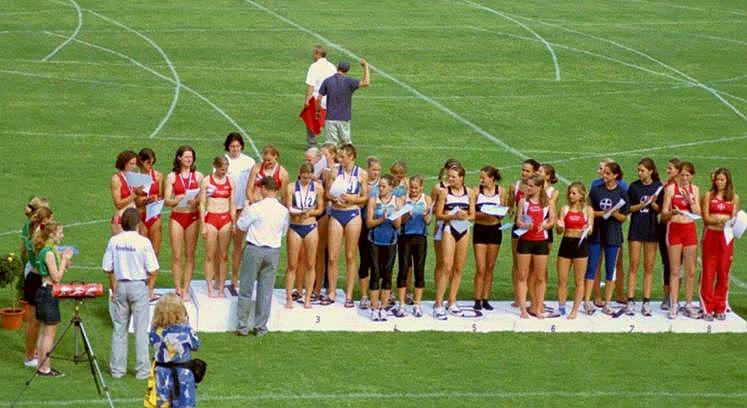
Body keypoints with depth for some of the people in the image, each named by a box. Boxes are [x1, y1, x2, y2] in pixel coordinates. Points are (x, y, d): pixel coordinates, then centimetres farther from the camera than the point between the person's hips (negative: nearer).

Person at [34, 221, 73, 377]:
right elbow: (56, 277, -19)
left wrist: (63, 260, 9)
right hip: (49, 293, -10)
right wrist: (65, 260, -12)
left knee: (44, 332, 14)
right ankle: (45, 368, 0)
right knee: (50, 333, -4)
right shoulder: (49, 252, -18)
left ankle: (42, 365, 20)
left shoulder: (45, 250, 11)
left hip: (44, 292, 10)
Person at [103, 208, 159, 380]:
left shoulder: (114, 241, -6)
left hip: (120, 285, 3)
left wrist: (114, 287, 10)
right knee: (141, 329, 5)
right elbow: (152, 270, -14)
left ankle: (117, 368, 16)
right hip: (139, 286, -3)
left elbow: (107, 268, -3)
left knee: (119, 328, 12)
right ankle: (142, 369, 7)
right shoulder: (143, 242, -14)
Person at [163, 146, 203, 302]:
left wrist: (196, 201, -18)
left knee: (190, 255, 2)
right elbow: (166, 200, -2)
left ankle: (185, 290, 7)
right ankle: (178, 289, 5)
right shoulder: (172, 177, 2)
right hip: (177, 217, -1)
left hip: (193, 217, 1)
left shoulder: (198, 176, 5)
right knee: (177, 255, -2)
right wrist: (180, 199, -19)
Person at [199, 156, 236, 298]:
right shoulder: (206, 181, -1)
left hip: (225, 219, 3)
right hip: (211, 218, -3)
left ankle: (221, 287, 9)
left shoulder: (230, 182, 7)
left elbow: (232, 204, 11)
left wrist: (234, 223, 4)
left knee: (223, 255, 4)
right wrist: (203, 225, -6)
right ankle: (210, 288, 4)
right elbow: (202, 204, -1)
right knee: (210, 255, 0)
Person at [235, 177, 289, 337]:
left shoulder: (255, 208, -14)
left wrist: (244, 211, 15)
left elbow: (241, 225, -2)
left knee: (246, 290, 6)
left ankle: (242, 326, 8)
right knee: (266, 291, 9)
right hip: (273, 251, 3)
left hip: (254, 249, -3)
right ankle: (260, 327, 12)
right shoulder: (283, 211, -2)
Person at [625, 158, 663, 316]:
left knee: (649, 267, 3)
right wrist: (642, 205, -15)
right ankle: (630, 301, 0)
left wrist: (653, 203, -17)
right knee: (633, 267, -1)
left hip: (651, 229, 1)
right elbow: (628, 208, 1)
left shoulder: (658, 187, 1)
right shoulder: (634, 186, 1)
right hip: (636, 228, 0)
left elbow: (660, 210, 2)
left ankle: (646, 302, 7)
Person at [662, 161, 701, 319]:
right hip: (674, 229, -3)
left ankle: (689, 304, 11)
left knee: (691, 270, 3)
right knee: (674, 270, 0)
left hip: (690, 230, 3)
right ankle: (674, 305, 4)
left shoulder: (694, 189, 7)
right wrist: (672, 212, -24)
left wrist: (690, 200, -14)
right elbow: (664, 213, -3)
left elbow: (698, 213, 3)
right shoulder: (670, 189, -2)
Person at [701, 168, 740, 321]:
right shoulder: (709, 195, 5)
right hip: (710, 236, -1)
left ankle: (720, 308, 10)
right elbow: (706, 218, 0)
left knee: (723, 273, 2)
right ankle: (707, 309, 1)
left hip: (726, 237, 1)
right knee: (708, 272, -3)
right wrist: (720, 220, -18)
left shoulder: (734, 198, 7)